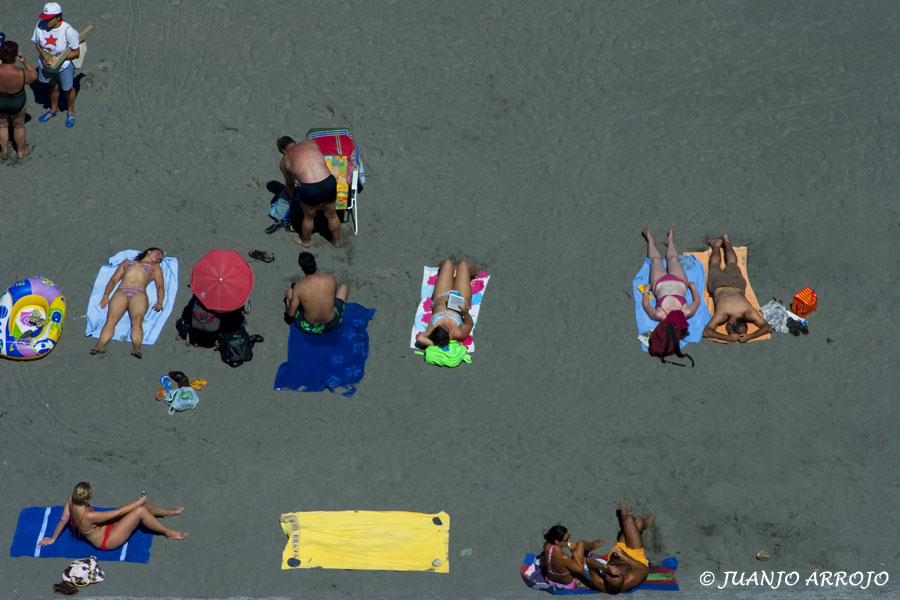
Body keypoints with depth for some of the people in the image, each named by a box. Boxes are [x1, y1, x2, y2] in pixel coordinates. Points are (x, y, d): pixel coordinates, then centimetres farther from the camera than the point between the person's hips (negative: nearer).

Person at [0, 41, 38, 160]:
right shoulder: (21, 74, -31)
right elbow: (34, 76, -10)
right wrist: (25, 62, -8)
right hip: (17, 104, -1)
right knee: (19, 126, 26)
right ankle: (21, 151, 45)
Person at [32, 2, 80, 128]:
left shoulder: (68, 31, -33)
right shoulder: (41, 25, -22)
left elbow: (76, 52, -22)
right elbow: (37, 43, -5)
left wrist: (57, 59, -28)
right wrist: (45, 55, -24)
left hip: (64, 66, -3)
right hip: (47, 65, 3)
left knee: (68, 89, 21)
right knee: (53, 86, 28)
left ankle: (71, 112, 49)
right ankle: (53, 109, 54)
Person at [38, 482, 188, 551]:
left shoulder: (71, 501, -19)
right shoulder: (88, 516, -39)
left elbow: (63, 520, -2)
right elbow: (118, 512, -30)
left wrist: (53, 539, 14)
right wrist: (139, 501, -19)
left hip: (105, 527, 9)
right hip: (106, 541, -9)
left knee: (141, 505, 4)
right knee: (140, 511, -20)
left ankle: (166, 512, 33)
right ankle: (169, 533, 1)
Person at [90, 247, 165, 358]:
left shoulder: (155, 267, 34)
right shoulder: (126, 262, 36)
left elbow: (160, 286, 19)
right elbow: (114, 279, 24)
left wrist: (159, 302, 0)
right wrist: (106, 295, 7)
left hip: (139, 293, -1)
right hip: (121, 292, 1)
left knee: (137, 319, -33)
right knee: (111, 318, -28)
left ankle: (137, 349, -53)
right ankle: (100, 345, -47)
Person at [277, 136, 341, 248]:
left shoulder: (284, 161, 13)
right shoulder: (311, 142, 17)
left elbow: (289, 184, 31)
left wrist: (291, 197, 52)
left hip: (310, 190, -2)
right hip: (329, 183, 2)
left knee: (308, 217, 28)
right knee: (332, 215, 28)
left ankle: (305, 241, 53)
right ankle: (337, 241, 50)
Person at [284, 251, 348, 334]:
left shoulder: (298, 288, -22)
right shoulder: (330, 279, -18)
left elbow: (291, 314, -10)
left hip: (308, 328, 0)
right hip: (332, 325, 0)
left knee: (289, 292, 18)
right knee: (344, 287, 22)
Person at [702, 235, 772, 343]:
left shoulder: (749, 312, -44)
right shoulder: (722, 313, -48)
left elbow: (768, 327, -41)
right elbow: (706, 332, -53)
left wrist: (749, 336, -57)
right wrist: (728, 338, -63)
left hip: (736, 285, 2)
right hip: (719, 285, -2)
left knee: (732, 265, 36)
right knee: (715, 266, 34)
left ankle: (726, 241, 59)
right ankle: (717, 245, 58)